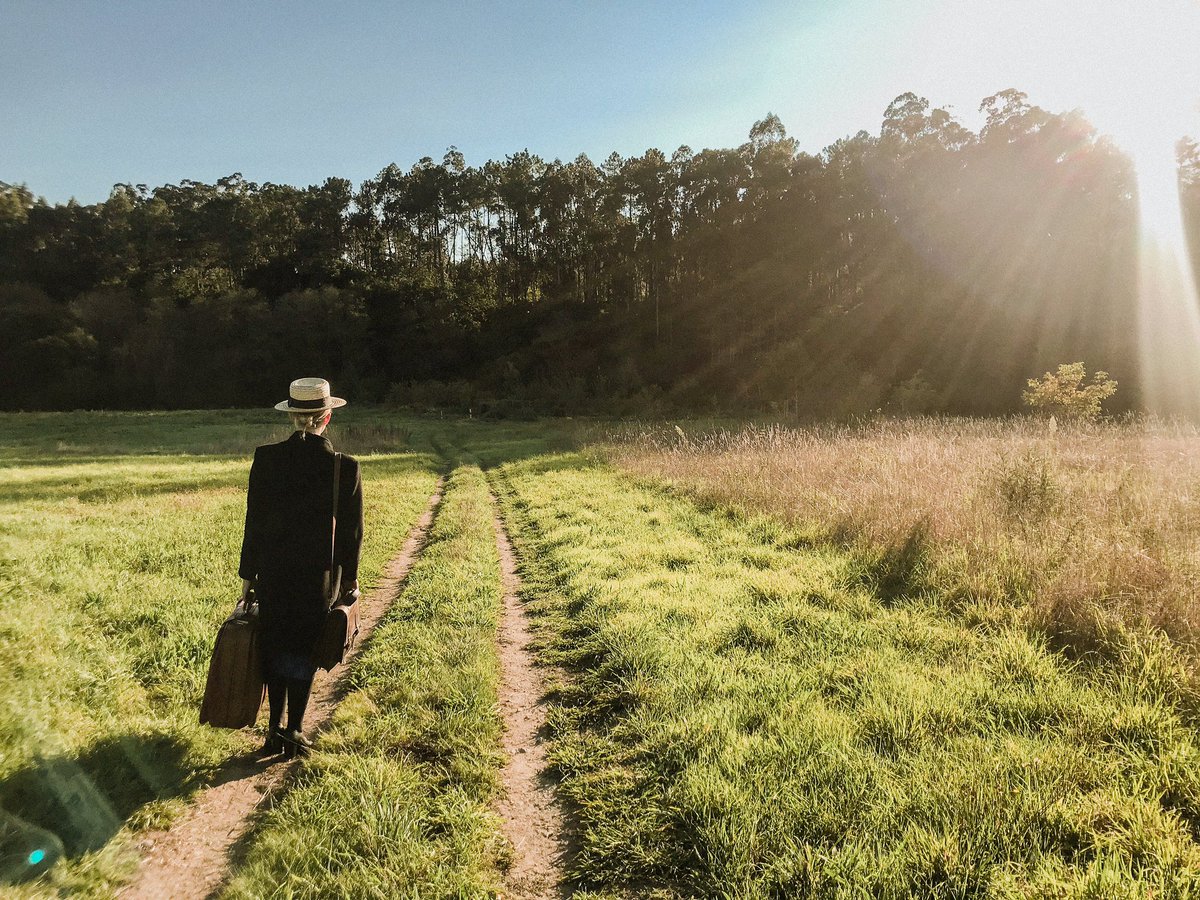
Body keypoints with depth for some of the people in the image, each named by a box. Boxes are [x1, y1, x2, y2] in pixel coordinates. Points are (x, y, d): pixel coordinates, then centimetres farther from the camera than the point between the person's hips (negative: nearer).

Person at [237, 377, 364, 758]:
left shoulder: (266, 458, -7)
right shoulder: (345, 468, -12)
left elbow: (253, 522, -3)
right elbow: (351, 531, -6)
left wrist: (248, 576, 6)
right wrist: (350, 579, 6)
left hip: (272, 571, 2)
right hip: (317, 574, -1)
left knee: (275, 647, 18)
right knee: (304, 651, 14)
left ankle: (275, 730, 24)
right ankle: (294, 731, 19)